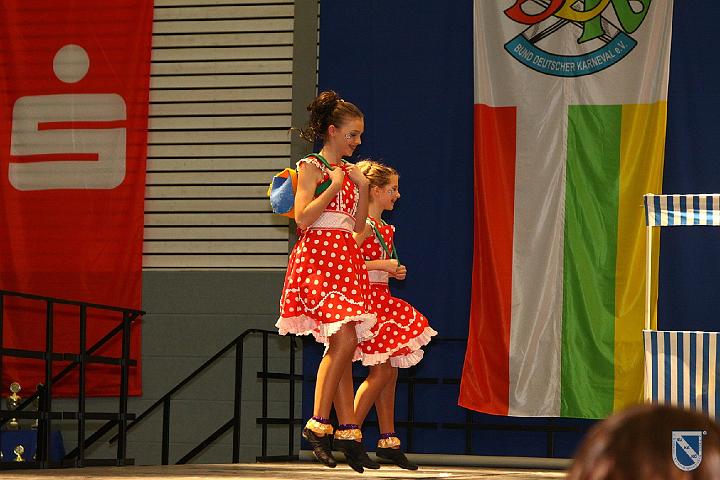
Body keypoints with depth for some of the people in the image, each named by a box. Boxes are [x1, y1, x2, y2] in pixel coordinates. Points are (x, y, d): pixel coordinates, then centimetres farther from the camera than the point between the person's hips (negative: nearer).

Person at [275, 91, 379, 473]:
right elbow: (303, 218, -14)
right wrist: (335, 186, -12)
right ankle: (318, 424, -12)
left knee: (343, 347, 3)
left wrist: (362, 187, 4)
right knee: (344, 340, -19)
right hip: (318, 258, -7)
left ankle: (349, 434, 2)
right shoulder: (311, 167, -4)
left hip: (346, 260, 7)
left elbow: (358, 225, 16)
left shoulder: (348, 171, 18)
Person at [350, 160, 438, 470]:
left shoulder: (384, 228, 16)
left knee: (390, 370, 8)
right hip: (364, 297, -9)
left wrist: (393, 272, 8)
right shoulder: (363, 224, -13)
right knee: (382, 370, -11)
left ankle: (388, 441, 12)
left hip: (381, 299, 10)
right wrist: (381, 265, -19)